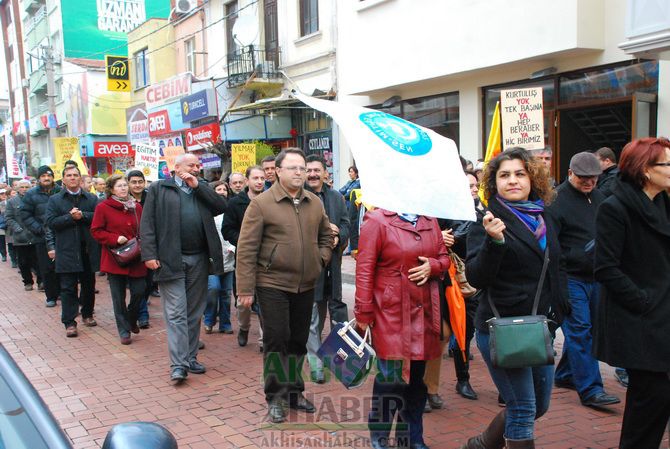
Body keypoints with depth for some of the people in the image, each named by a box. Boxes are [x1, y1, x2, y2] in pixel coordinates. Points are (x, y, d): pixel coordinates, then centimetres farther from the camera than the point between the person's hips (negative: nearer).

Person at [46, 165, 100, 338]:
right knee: (68, 288, -3)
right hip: (67, 251, -2)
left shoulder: (92, 199, 8)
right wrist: (70, 217, -15)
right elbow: (51, 222, -6)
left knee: (89, 285, 12)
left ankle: (87, 314, 28)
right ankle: (69, 323, 0)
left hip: (88, 249, 2)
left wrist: (82, 215, -18)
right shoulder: (55, 200, 5)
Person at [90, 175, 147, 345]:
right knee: (119, 296, 4)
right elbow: (96, 231, -4)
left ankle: (131, 320, 29)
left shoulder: (137, 207, 7)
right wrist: (115, 239, -15)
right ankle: (124, 330, 17)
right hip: (115, 259, -3)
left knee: (139, 291, 1)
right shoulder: (103, 207, -5)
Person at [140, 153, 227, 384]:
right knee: (176, 313, -6)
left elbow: (221, 206, -2)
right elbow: (147, 224, -3)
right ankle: (178, 365, -6)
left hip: (199, 259, 4)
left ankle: (190, 357, 21)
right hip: (171, 259, -4)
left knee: (194, 312, 11)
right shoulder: (158, 189, 3)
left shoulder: (202, 188, 15)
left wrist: (198, 186, -5)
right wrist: (149, 255, -12)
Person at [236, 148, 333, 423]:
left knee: (298, 340, 14)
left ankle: (294, 391, 29)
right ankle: (275, 397, 13)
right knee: (276, 339, -2)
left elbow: (326, 236, 22)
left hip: (306, 285, 5)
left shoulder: (314, 203, 7)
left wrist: (321, 259, 4)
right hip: (273, 284, -5)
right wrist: (245, 289, -12)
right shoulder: (261, 203, -9)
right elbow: (246, 249, -10)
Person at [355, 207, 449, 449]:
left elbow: (444, 258, 17)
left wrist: (432, 266, -7)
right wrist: (364, 313, -10)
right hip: (390, 316, -5)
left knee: (417, 377, 12)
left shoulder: (430, 221, 12)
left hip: (424, 314, 6)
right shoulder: (377, 221, -7)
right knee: (391, 377, -2)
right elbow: (364, 269, -9)